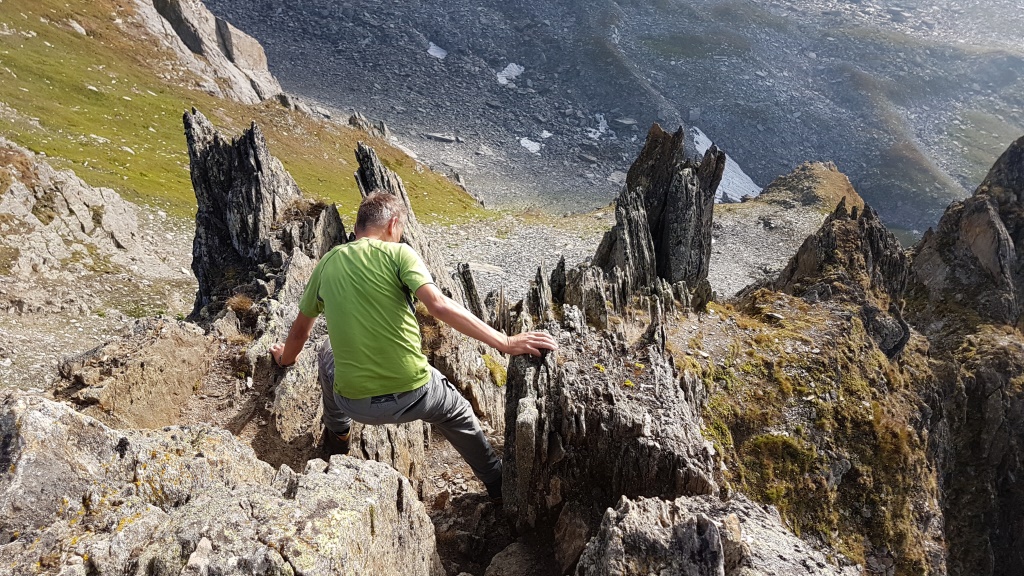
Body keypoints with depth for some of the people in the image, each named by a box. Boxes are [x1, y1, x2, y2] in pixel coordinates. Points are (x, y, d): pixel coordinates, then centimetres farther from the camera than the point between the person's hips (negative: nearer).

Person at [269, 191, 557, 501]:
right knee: (457, 413, 30)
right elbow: (439, 305, -20)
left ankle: (337, 436, 51)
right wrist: (505, 343, -19)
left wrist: (286, 358, 43)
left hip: (355, 403, 3)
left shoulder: (328, 262, 8)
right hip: (414, 396, -3)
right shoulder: (397, 252, -5)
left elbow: (300, 329, 21)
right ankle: (498, 482, 39)